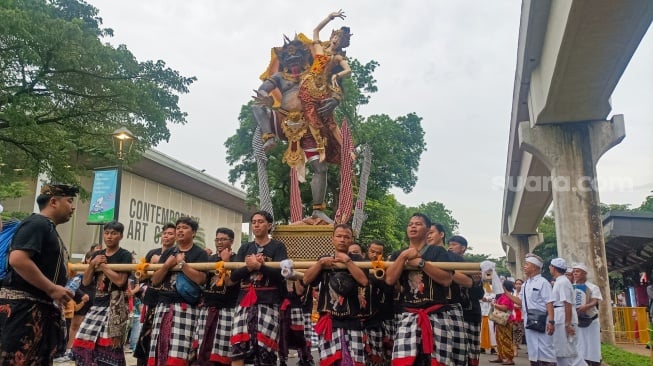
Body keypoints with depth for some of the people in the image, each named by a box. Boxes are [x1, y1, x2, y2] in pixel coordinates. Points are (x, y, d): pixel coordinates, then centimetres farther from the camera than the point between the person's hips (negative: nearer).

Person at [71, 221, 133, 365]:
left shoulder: (124, 255, -3)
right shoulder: (96, 255, 14)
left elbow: (120, 281, -15)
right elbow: (85, 282, 11)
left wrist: (102, 265, -8)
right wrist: (92, 264, -4)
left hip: (114, 306, -6)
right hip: (96, 304, 6)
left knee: (109, 345, -10)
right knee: (83, 342, 3)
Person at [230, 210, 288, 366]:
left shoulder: (277, 246, 4)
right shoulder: (245, 248, 16)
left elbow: (280, 274, -10)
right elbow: (234, 275, 5)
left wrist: (258, 266, -16)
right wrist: (249, 267, -10)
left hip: (268, 301, -4)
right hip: (245, 301, 4)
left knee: (264, 347, -5)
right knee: (238, 345, -4)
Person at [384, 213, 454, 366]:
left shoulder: (438, 251, 7)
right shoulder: (398, 255, 18)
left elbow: (447, 280, -7)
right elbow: (389, 279, 2)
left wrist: (421, 262, -9)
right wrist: (403, 256, -5)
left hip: (436, 315, -2)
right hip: (408, 315, 2)